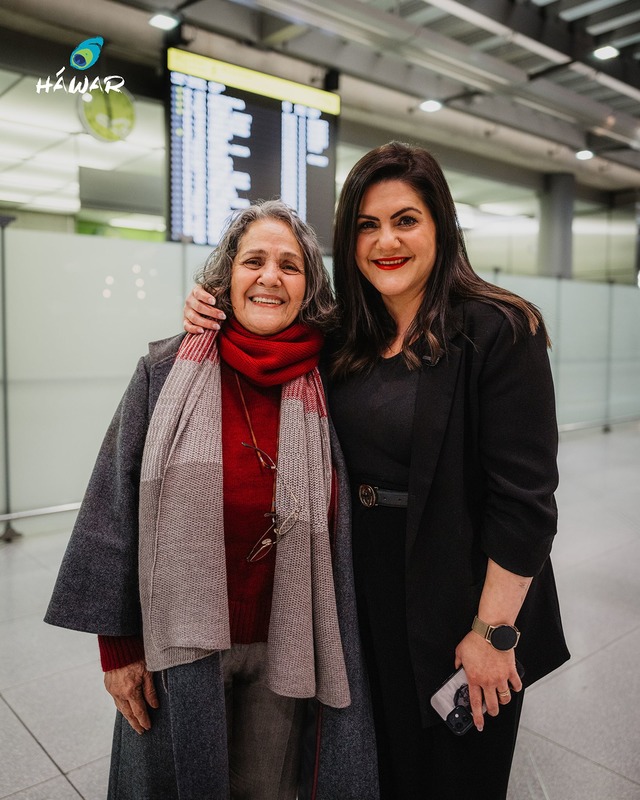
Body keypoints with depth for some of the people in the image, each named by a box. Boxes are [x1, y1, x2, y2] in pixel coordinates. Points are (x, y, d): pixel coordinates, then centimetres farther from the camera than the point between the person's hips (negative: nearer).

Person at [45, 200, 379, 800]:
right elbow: (115, 511, -5)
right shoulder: (167, 372, -8)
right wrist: (118, 644, -4)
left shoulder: (326, 385, -5)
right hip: (182, 640, 0)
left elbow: (340, 523, 2)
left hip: (284, 649, 1)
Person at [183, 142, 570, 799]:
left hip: (459, 604, -5)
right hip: (367, 596, 5)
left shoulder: (497, 332, -17)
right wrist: (216, 324, -2)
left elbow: (525, 498, -18)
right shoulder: (347, 339, 1)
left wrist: (494, 631, -17)